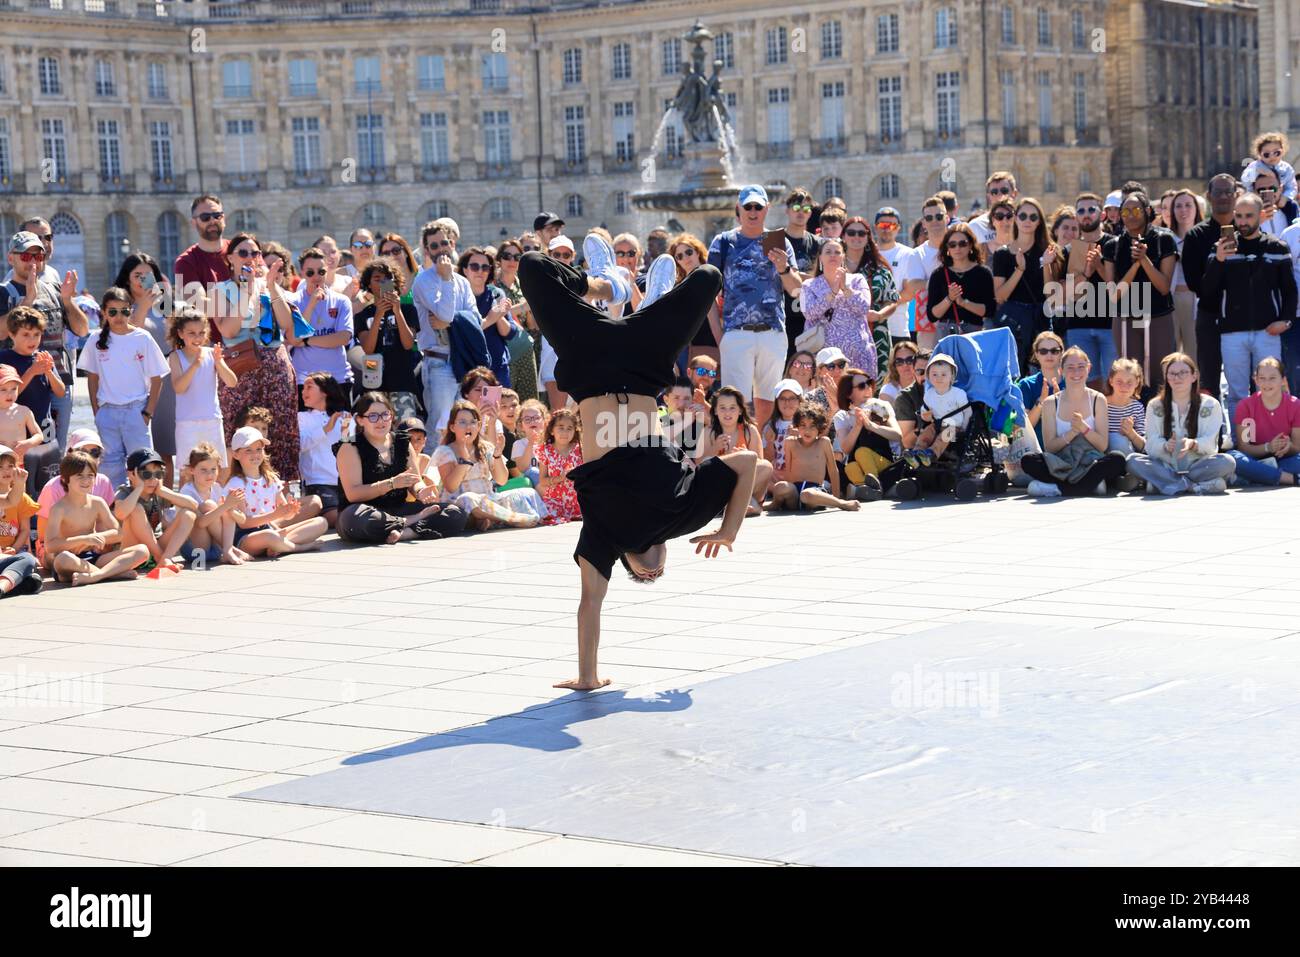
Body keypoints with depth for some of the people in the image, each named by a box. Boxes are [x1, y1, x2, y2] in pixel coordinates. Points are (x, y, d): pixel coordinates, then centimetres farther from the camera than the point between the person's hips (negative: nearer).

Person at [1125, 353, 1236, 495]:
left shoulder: (1210, 405, 6)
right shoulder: (1155, 406, 9)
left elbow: (1210, 444, -5)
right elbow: (1151, 444, -2)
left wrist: (1193, 444, -28)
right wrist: (1166, 446, -26)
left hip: (1197, 465, -1)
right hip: (1165, 466, 1)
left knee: (1227, 462, -29)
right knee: (1133, 460, -28)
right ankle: (1195, 486, -36)